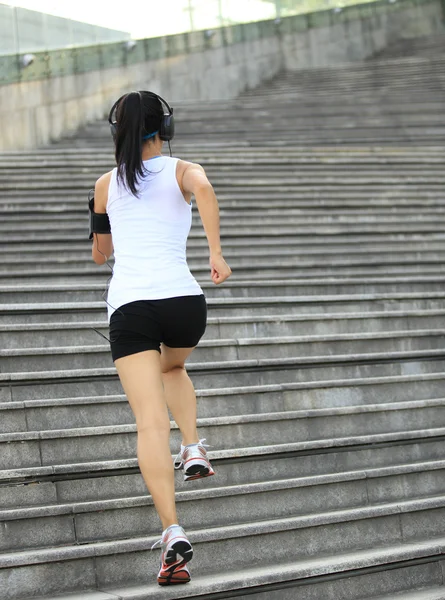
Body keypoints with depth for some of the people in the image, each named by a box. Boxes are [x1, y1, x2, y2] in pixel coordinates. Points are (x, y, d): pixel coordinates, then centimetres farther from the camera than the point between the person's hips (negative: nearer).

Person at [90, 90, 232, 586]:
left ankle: (173, 532, -23)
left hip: (128, 306, 0)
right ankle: (193, 449, 19)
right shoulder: (181, 171, 10)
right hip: (182, 298, 1)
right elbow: (203, 188, -16)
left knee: (151, 421, -9)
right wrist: (216, 252, -16)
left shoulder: (106, 184, 17)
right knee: (173, 367, 36)